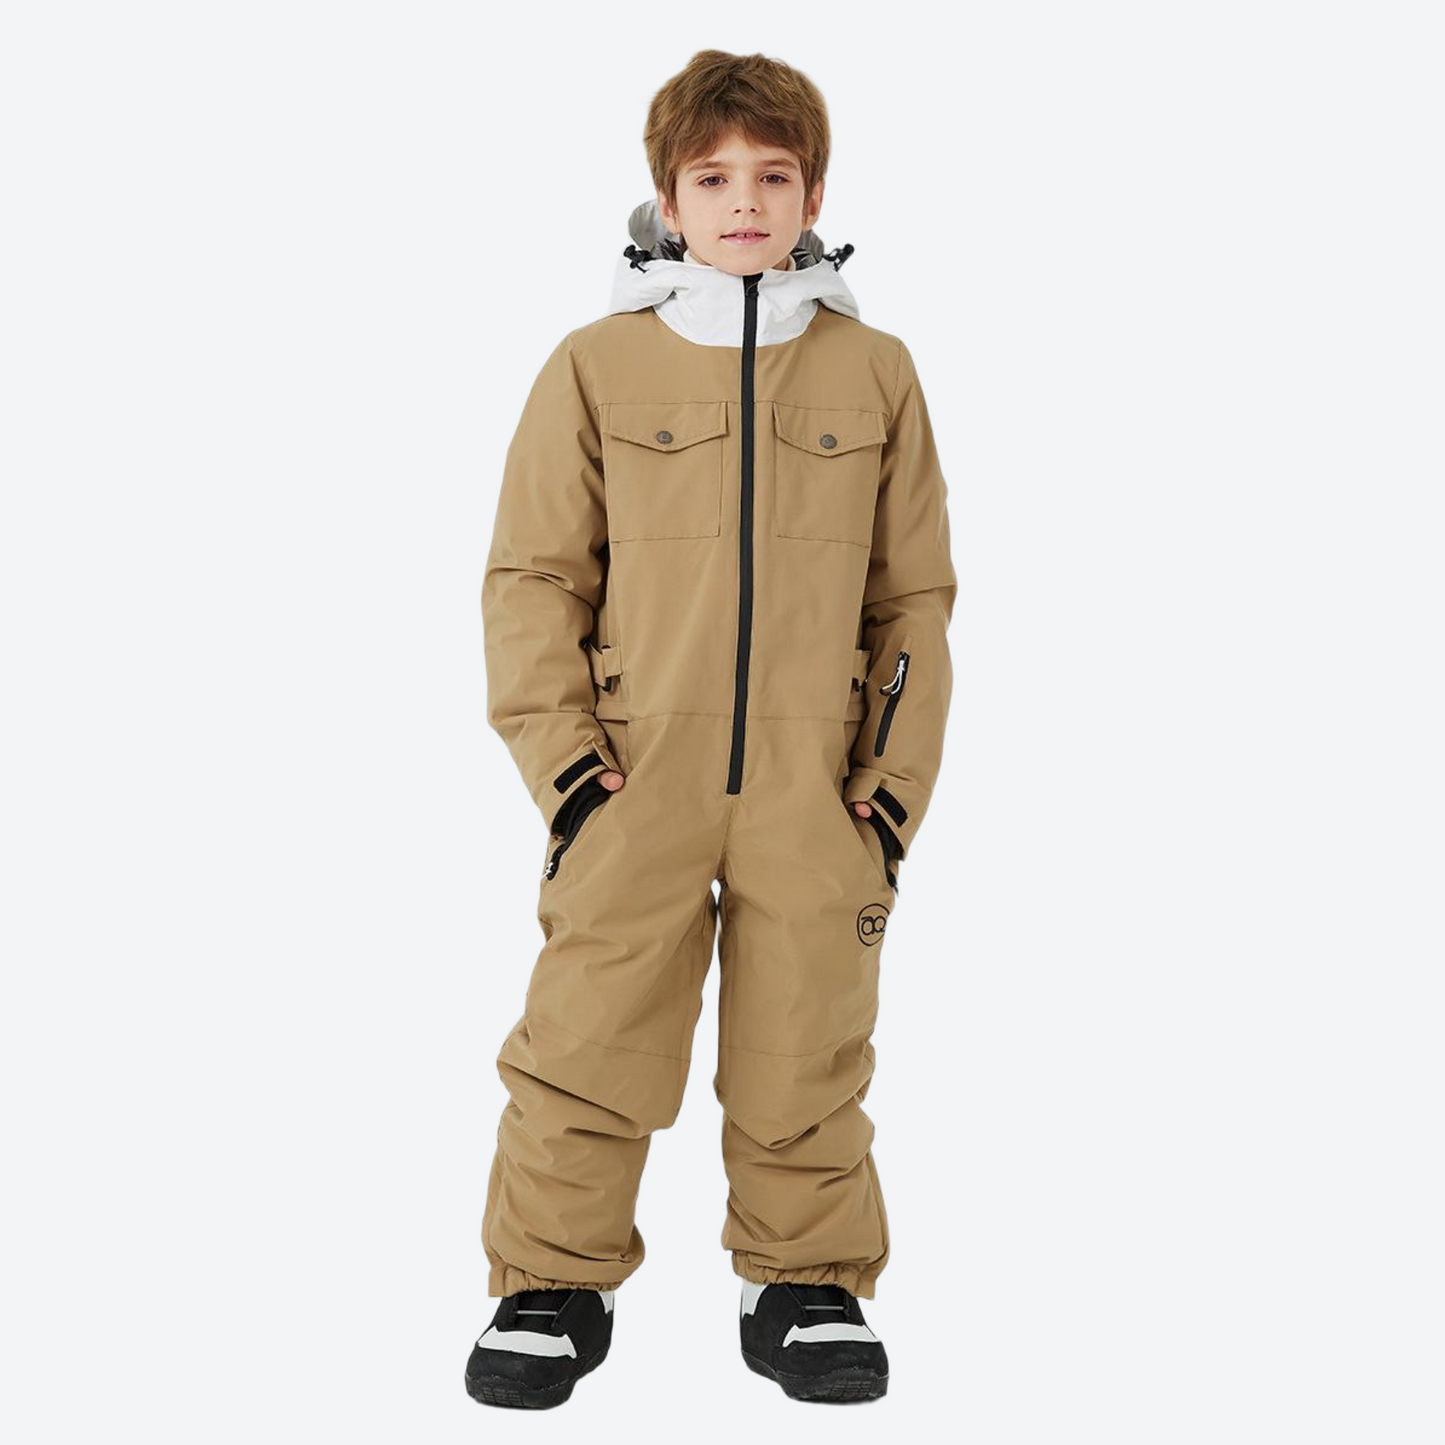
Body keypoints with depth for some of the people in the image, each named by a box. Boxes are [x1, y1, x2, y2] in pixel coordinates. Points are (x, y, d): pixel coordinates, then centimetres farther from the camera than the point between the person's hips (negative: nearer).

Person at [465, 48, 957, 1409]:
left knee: (804, 1060, 8)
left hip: (814, 793, 1)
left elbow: (915, 596, 10)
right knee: (584, 1047, 1)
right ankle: (556, 1286, 20)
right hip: (636, 785, -1)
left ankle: (806, 1285, 27)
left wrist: (898, 779, 3)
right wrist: (562, 761, -5)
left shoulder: (874, 372, 6)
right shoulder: (598, 363, 2)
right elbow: (532, 576, 3)